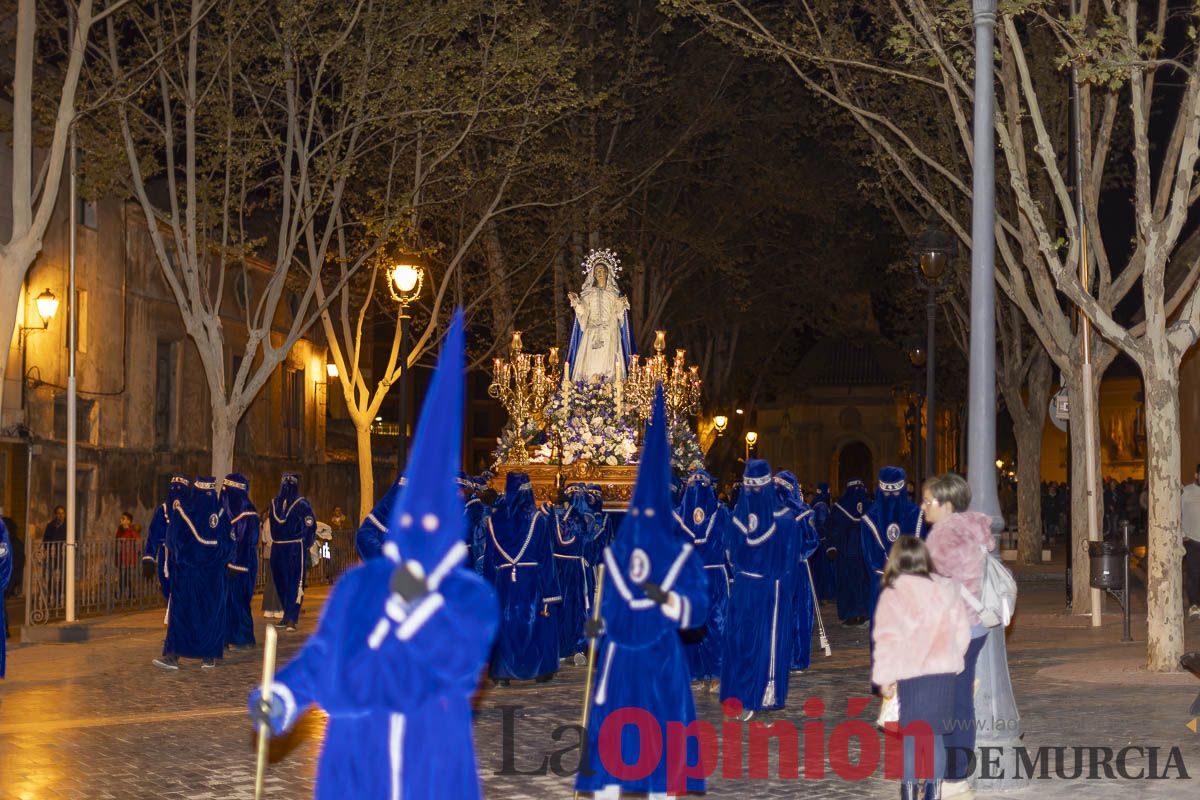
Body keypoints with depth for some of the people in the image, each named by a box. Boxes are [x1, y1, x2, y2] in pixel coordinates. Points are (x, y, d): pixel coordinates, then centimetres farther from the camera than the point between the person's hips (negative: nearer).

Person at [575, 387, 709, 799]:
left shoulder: (680, 554, -1)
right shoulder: (614, 553, 7)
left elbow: (698, 608, -6)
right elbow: (609, 603, 13)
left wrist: (667, 598, -23)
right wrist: (597, 624, -6)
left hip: (660, 658, -2)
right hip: (619, 655, 2)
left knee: (659, 734, 0)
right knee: (609, 733, 0)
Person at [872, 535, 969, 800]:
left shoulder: (893, 594, -8)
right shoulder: (946, 589, 6)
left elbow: (887, 639, -10)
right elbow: (962, 632, 11)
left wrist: (885, 677, -6)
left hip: (910, 676, -4)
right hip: (944, 672, 4)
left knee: (909, 737, 5)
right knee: (935, 735, 12)